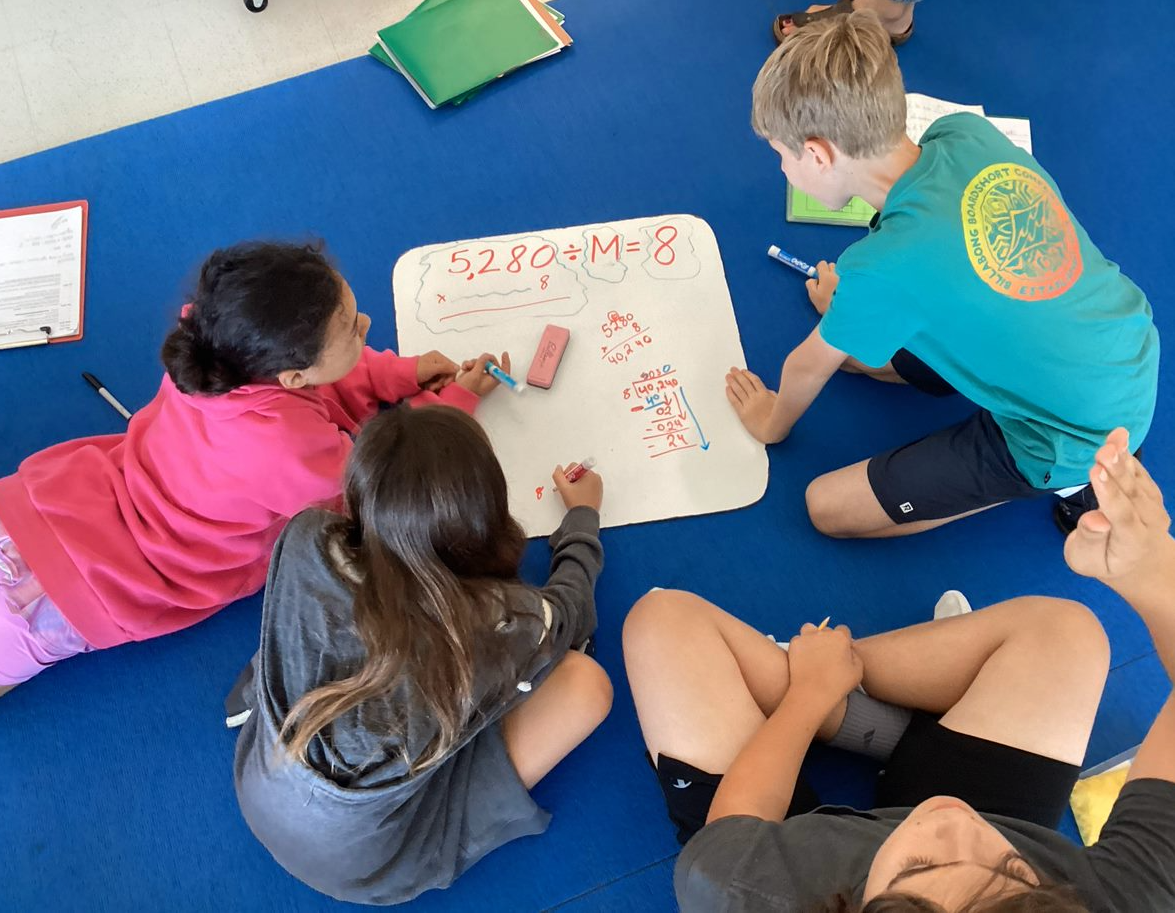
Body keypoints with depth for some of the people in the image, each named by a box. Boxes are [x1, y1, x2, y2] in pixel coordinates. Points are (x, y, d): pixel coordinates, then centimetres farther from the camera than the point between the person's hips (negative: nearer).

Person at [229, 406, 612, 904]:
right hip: (365, 869, -4)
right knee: (585, 683, -7)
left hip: (259, 802, 5)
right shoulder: (502, 623, -32)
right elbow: (568, 611, -4)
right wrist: (583, 515, 14)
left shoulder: (303, 543, -26)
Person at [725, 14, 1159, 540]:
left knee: (828, 508, -2)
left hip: (1076, 437, -7)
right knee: (856, 346, 15)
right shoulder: (967, 133, -13)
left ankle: (1073, 482, 4)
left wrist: (774, 422, 12)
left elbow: (808, 368, -9)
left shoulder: (882, 269, -30)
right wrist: (854, 301, 22)